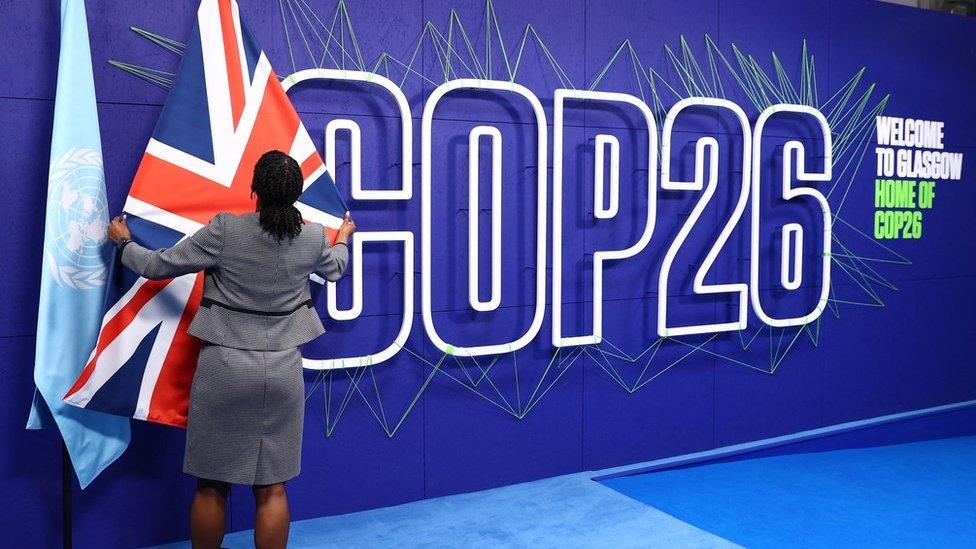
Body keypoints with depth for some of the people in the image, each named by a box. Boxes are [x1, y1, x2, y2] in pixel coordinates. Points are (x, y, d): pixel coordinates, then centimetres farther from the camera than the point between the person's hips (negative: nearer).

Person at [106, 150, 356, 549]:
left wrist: (123, 243, 19)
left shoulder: (225, 230, -12)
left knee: (212, 486, 12)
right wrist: (344, 237, 44)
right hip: (283, 370, 3)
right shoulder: (314, 237, -2)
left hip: (224, 369, -2)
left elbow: (158, 266, -2)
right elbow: (334, 269, 22)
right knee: (271, 489, 10)